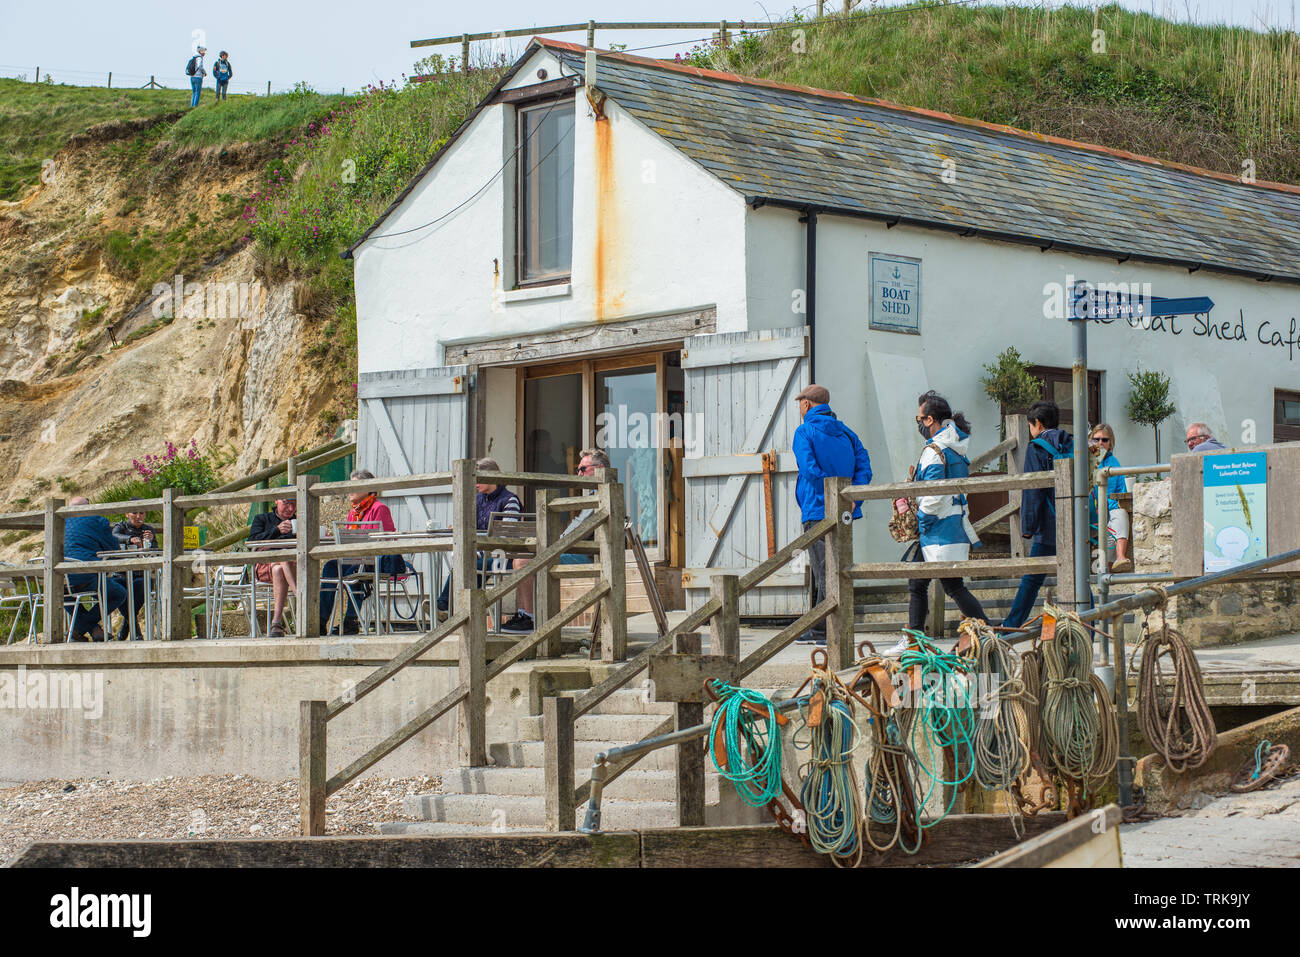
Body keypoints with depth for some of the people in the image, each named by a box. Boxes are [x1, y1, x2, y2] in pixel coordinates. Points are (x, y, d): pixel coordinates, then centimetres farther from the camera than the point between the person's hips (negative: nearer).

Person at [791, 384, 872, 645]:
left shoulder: (805, 432, -5)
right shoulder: (845, 433, 14)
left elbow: (810, 469, -20)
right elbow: (864, 468, 3)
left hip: (817, 512, -7)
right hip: (842, 515, 7)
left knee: (826, 574, -6)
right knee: (823, 573, 16)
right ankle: (817, 630, 22)